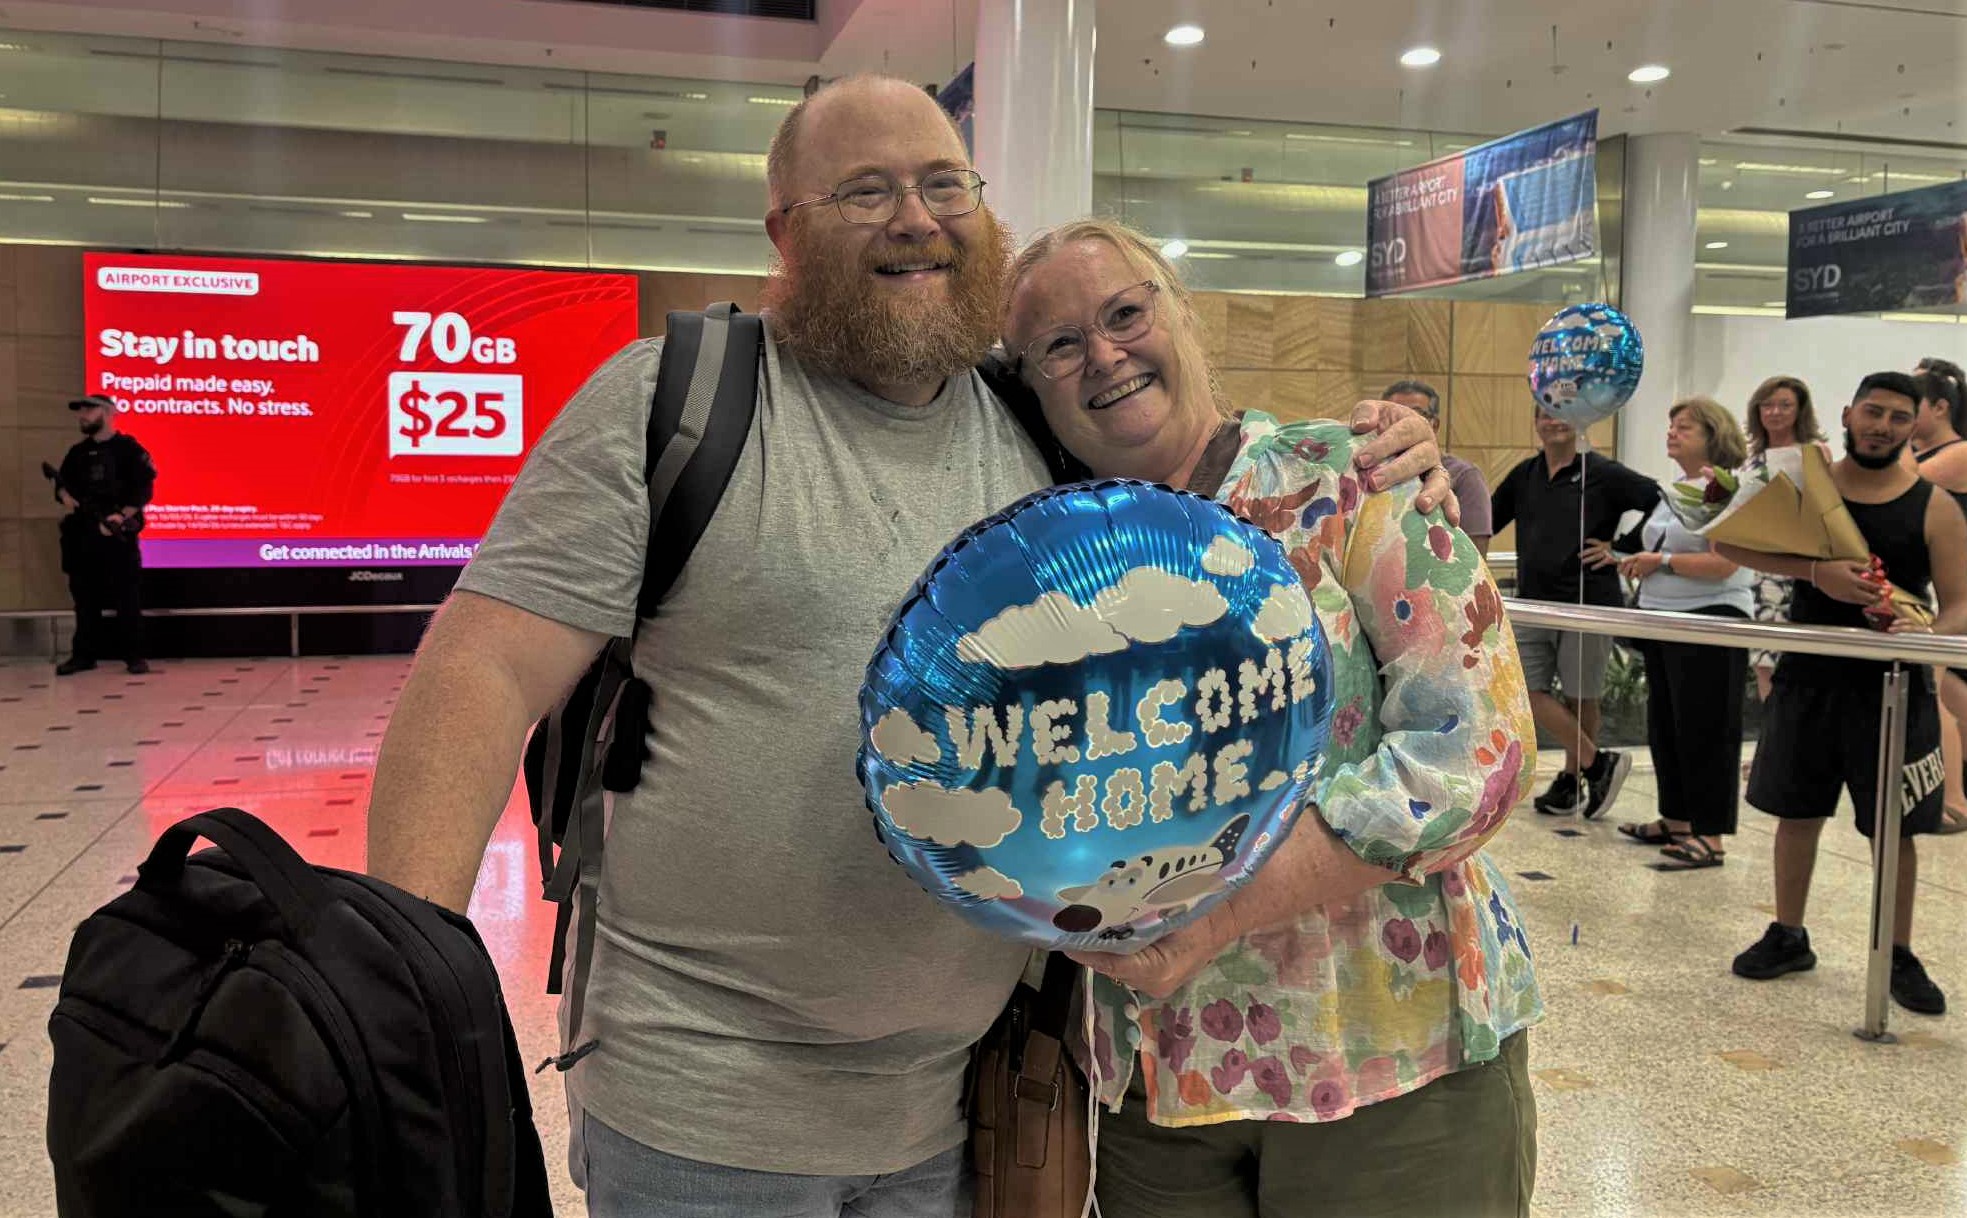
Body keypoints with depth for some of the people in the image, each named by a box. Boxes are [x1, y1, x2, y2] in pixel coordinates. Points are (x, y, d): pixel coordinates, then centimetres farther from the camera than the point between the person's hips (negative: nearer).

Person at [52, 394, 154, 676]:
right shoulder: (78, 452, 16)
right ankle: (84, 654, 16)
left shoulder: (128, 448, -2)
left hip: (119, 534, -6)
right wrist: (65, 495, -3)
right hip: (82, 535, 6)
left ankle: (134, 655, 0)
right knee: (84, 597, 9)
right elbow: (63, 480, 21)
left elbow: (144, 487, -8)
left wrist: (123, 516, -20)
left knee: (127, 597, -5)